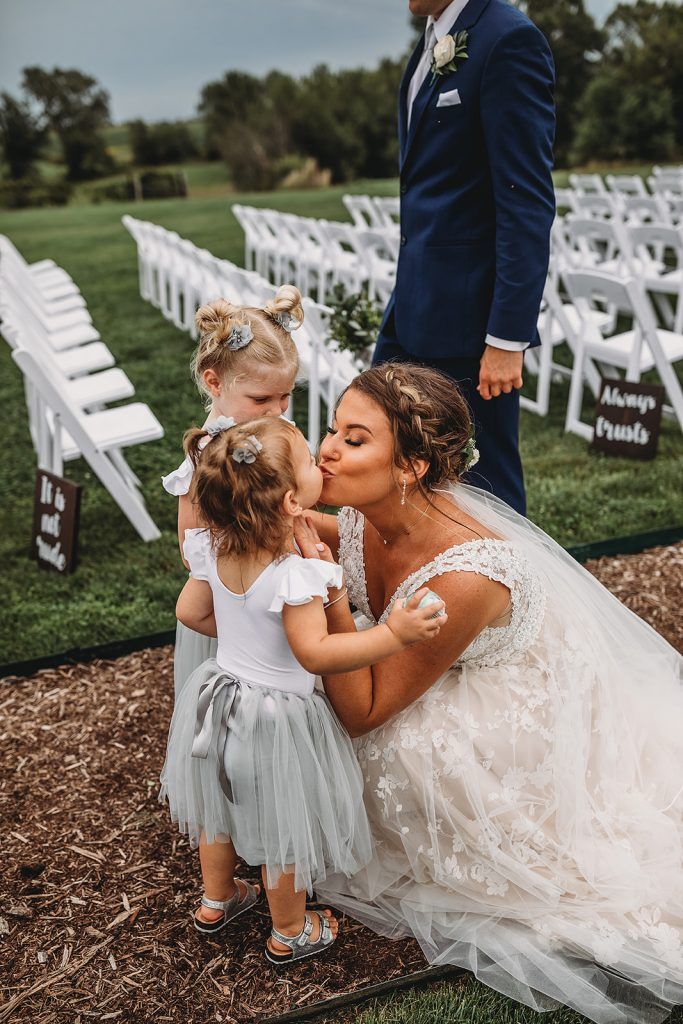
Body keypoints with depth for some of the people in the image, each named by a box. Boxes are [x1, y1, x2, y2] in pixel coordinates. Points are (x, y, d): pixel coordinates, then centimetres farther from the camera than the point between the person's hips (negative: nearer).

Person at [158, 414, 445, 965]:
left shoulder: (215, 549, -11)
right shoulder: (293, 575, -33)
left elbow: (191, 612, 2)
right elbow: (314, 653, -35)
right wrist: (393, 633, -34)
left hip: (219, 699, 7)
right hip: (277, 720, -7)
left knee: (220, 808, 28)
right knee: (283, 829, 16)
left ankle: (217, 900, 51)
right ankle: (290, 933, 38)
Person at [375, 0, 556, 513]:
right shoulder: (435, 41, 13)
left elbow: (529, 201, -18)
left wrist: (508, 337, -21)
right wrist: (405, 299, 16)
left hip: (469, 313, -9)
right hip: (414, 305, 9)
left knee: (484, 483, 4)